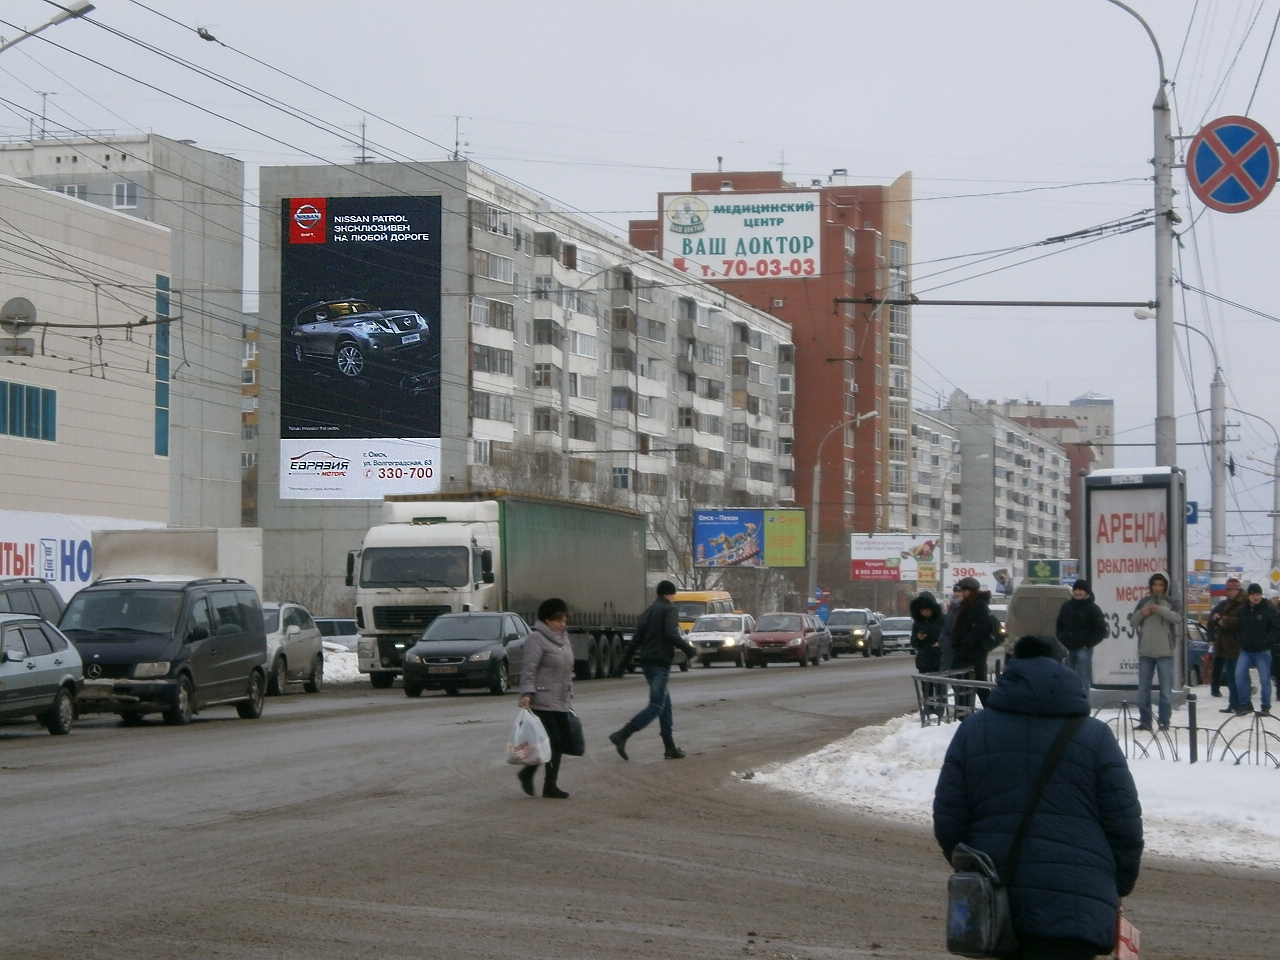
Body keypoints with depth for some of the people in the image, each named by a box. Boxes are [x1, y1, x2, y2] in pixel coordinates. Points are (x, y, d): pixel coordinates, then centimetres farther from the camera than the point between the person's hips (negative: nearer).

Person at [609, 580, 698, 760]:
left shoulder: (648, 612, 17)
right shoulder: (669, 609, -6)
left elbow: (636, 640, 16)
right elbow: (671, 635, -20)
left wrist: (623, 664, 16)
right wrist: (688, 649, -7)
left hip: (647, 662, 9)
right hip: (660, 663, -9)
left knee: (665, 703, 15)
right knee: (656, 706, -11)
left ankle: (670, 748, 14)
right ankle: (621, 735, -24)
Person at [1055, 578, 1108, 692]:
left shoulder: (1093, 608, -3)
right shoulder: (1066, 606, 12)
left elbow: (1102, 631, -4)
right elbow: (1059, 625, 23)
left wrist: (1088, 644, -10)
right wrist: (1061, 641, 10)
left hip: (1083, 649, -6)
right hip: (1068, 649, 6)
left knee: (1083, 681, -9)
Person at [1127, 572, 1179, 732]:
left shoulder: (1170, 602, 3)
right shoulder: (1144, 602, 10)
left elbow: (1177, 617, -15)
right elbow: (1133, 622, 11)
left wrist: (1159, 609, -24)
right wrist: (1141, 613, -8)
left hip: (1165, 652, -3)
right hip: (1145, 651, 3)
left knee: (1166, 689, -2)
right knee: (1143, 688, 4)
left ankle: (1164, 721, 2)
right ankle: (1144, 720, 9)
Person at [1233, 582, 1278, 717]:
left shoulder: (1268, 610, -5)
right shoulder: (1242, 610, 5)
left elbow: (1276, 629, -5)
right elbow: (1237, 628, 14)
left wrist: (1266, 641, -14)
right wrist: (1240, 640, -1)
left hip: (1262, 652, -3)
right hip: (1246, 651, 3)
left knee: (1265, 679, 0)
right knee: (1239, 675, -12)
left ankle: (1266, 707, 10)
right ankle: (1245, 704, -2)